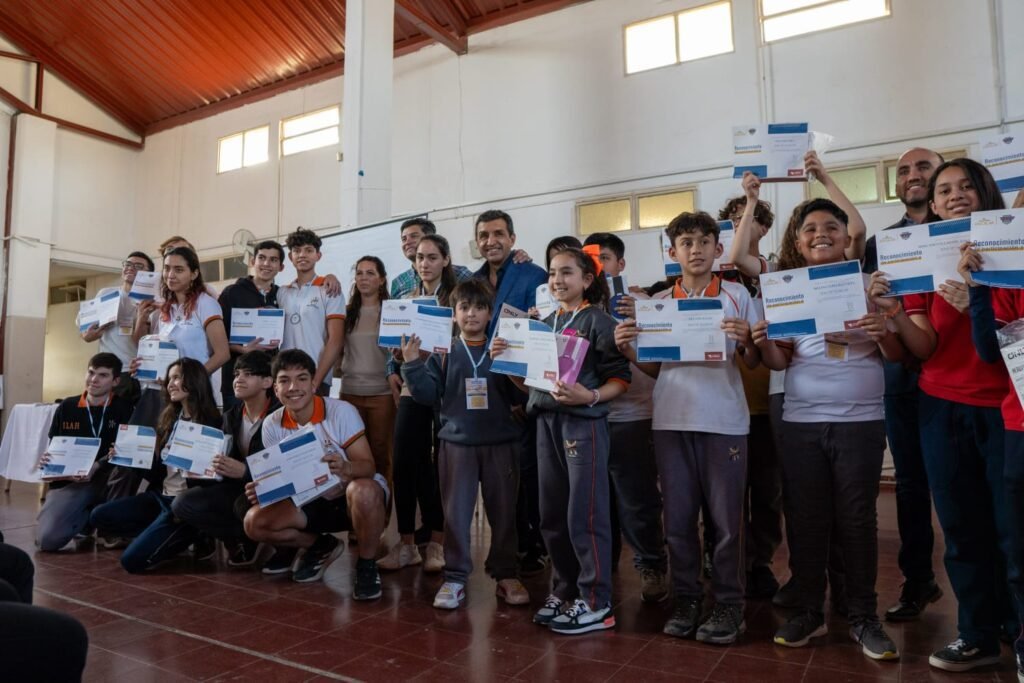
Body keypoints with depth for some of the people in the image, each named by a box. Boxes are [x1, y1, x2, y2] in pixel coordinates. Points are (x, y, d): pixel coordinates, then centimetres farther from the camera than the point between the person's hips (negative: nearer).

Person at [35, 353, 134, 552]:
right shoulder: (67, 407, 8)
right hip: (68, 482, 2)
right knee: (47, 539, -19)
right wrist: (46, 460, -7)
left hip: (107, 480, -2)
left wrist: (97, 467, -24)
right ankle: (89, 515, 13)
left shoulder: (123, 408, -3)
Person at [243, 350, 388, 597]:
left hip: (354, 498, -5)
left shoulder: (341, 412, -19)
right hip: (313, 502, 5)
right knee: (254, 522, -15)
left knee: (362, 490, -40)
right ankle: (322, 546, 13)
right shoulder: (272, 425, -5)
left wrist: (346, 468, -44)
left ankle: (366, 567, -11)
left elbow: (367, 466, -21)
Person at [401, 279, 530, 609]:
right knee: (456, 513, 6)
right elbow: (427, 394, 1)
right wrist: (412, 364, -10)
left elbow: (519, 395, -4)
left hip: (501, 442, 0)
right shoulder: (444, 353, 3)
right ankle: (455, 578, 18)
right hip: (457, 442, 0)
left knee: (503, 512, 11)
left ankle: (506, 574, 26)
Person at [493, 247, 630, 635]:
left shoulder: (598, 320, -5)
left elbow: (620, 378, -9)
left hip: (584, 422, -6)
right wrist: (503, 360, -1)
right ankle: (563, 591, 27)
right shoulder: (546, 323, 14)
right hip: (546, 421, 7)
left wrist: (590, 396, -25)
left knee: (584, 515, -1)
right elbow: (528, 380, 15)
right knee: (552, 515, 12)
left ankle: (596, 604, 11)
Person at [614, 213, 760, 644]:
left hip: (723, 421, -2)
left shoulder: (736, 295, 3)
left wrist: (746, 340, -16)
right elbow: (654, 368, 12)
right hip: (671, 421, 3)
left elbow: (752, 363, 4)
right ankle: (685, 599, 23)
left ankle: (728, 603, 20)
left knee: (725, 517, 6)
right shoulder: (659, 302, 9)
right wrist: (628, 350, -6)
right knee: (677, 516, 9)